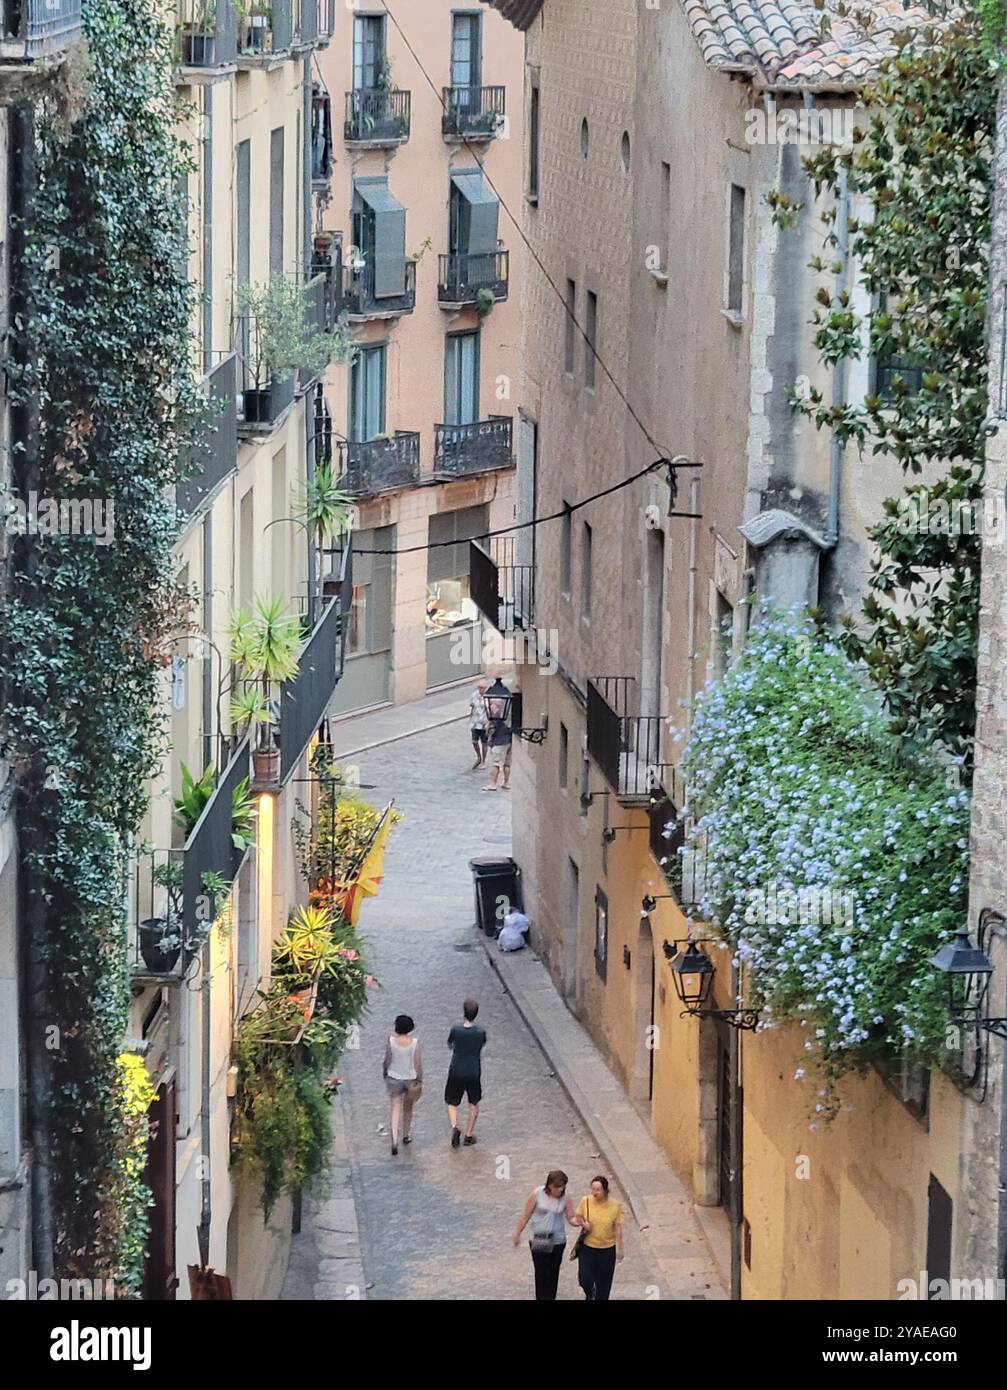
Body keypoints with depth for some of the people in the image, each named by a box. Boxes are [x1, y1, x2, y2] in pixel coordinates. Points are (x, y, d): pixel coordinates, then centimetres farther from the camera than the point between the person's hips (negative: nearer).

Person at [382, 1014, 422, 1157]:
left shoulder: (391, 1041, -13)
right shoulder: (414, 1042, -14)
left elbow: (387, 1061, -4)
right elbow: (418, 1063, -10)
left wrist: (384, 1073, 13)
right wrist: (420, 1080, -1)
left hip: (394, 1078, 0)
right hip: (410, 1079, 1)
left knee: (395, 1110, 0)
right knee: (408, 1108, 22)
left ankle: (394, 1141, -15)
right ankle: (406, 1136, 36)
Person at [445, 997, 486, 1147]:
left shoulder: (456, 1030, -16)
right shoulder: (481, 1031, -14)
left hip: (456, 1073, 0)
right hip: (474, 1073, 0)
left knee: (452, 1103, 15)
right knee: (474, 1104, 20)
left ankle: (454, 1127, -9)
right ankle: (469, 1134, 21)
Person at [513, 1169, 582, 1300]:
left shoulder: (565, 1198, -6)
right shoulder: (537, 1195, -11)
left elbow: (571, 1218, -3)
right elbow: (526, 1215, -3)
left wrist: (577, 1221, -27)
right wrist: (518, 1233, 2)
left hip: (557, 1242, 1)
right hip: (538, 1241, -1)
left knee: (553, 1274, 7)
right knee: (540, 1273, 2)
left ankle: (551, 1298, 20)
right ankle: (541, 1298, 13)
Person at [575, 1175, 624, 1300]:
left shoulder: (614, 1205, -10)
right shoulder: (585, 1201, -9)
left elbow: (618, 1228, -3)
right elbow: (578, 1216, 7)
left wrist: (619, 1249, -3)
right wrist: (583, 1224, -16)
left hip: (607, 1249, 0)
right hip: (587, 1247, 0)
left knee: (603, 1282, 9)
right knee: (585, 1280, -5)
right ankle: (590, 1294, 30)